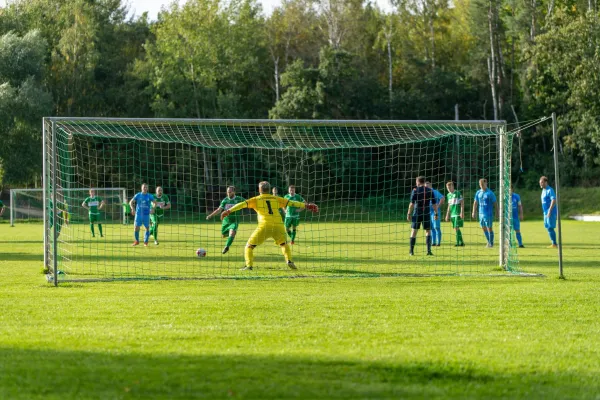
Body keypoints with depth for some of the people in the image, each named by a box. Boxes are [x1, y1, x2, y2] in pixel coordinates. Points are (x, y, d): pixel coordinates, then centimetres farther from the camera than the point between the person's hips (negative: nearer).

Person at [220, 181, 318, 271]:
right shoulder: (276, 199, 18)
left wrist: (228, 211, -4)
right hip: (278, 226, 3)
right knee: (284, 244, 29)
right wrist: (306, 205, 24)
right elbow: (290, 203, 18)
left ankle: (249, 265, -11)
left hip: (265, 226, -3)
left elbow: (242, 204, 0)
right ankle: (289, 261, 8)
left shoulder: (256, 200, 10)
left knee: (249, 246, 8)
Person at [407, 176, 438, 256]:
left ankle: (411, 251, 5)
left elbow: (412, 203, -7)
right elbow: (434, 203, 4)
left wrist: (409, 214, -3)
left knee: (414, 231, 6)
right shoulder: (430, 191, 5)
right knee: (428, 231, 8)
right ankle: (429, 250, -5)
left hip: (417, 213, -1)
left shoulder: (415, 190, -2)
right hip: (427, 214, 1)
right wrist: (436, 213, 11)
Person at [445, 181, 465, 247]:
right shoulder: (448, 195, 14)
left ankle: (458, 242, -11)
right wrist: (447, 215, 19)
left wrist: (462, 212, -15)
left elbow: (462, 202, -8)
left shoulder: (458, 193, -6)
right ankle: (461, 242, 15)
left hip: (458, 213, -7)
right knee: (455, 228, 7)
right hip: (452, 214, 7)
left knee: (456, 228, -13)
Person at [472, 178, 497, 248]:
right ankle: (489, 242, 24)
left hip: (488, 214, -5)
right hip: (481, 213, 5)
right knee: (484, 228, 10)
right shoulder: (478, 192, 8)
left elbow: (495, 203, -4)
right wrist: (474, 212, 9)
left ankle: (491, 243, 9)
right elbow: (475, 203, 14)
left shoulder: (490, 193, -7)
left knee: (489, 228, -2)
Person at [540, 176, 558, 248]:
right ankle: (554, 244, 15)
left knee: (550, 228, -10)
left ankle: (554, 244, -5)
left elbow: (553, 200, -23)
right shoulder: (543, 190, 16)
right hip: (546, 212, 10)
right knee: (548, 227, 10)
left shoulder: (550, 190, -14)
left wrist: (549, 211, -26)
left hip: (551, 212, -10)